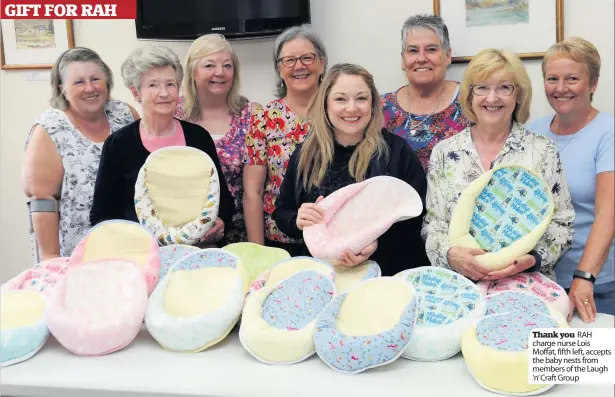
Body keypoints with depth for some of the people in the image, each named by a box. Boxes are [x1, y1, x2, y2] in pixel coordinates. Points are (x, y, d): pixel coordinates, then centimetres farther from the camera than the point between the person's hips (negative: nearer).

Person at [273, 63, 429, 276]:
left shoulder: (397, 151, 0)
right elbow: (281, 212, 15)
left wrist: (377, 244, -18)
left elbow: (417, 217, -2)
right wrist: (298, 220, -8)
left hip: (385, 273, -2)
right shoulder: (305, 153, 8)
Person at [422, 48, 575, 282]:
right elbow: (433, 222, 6)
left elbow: (562, 222, 4)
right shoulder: (444, 152, 5)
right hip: (460, 284, 1)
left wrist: (531, 259, -12)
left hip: (526, 284, 0)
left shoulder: (542, 150, 2)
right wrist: (450, 254, -13)